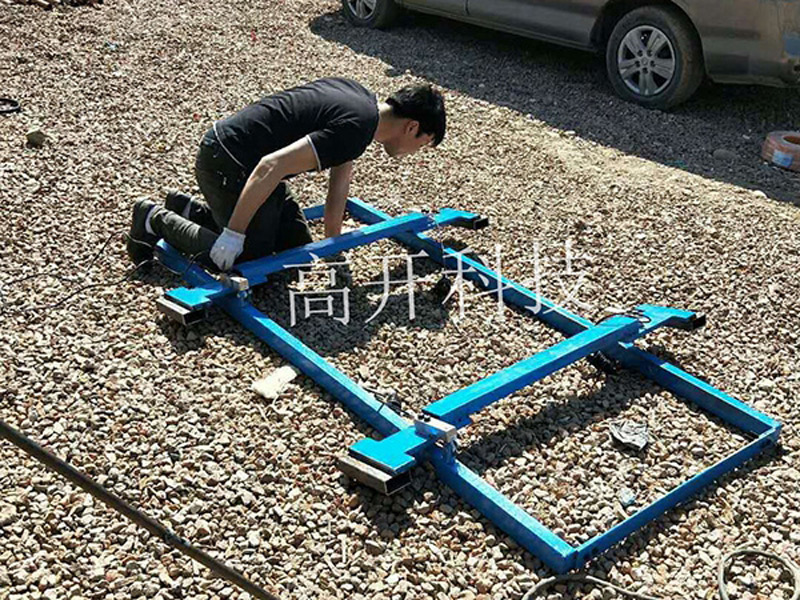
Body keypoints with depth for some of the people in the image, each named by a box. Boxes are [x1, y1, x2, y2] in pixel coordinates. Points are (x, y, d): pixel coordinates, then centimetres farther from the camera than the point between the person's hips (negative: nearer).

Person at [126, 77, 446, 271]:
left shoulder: (362, 101, 6)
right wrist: (233, 234, -27)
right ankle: (156, 220, 8)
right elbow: (272, 167, -32)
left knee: (296, 244, 14)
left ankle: (190, 209, 22)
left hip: (241, 159, 10)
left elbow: (340, 174, 16)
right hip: (225, 163, -10)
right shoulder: (357, 126, -25)